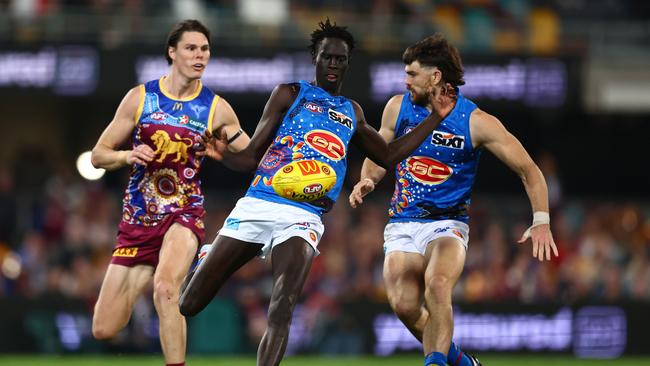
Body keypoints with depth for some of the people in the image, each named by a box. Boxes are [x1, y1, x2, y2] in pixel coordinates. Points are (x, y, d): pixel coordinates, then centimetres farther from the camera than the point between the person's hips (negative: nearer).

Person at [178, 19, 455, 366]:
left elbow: (388, 155, 35)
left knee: (281, 311, -24)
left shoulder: (353, 113, 23)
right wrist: (223, 155, -17)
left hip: (303, 218, 2)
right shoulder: (290, 93, 10)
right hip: (257, 206, -2)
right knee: (188, 305, -2)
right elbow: (252, 157, 6)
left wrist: (435, 118, 30)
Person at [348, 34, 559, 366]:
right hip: (402, 224, 3)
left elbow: (528, 170, -4)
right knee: (404, 305, -15)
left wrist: (541, 222, -15)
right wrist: (367, 181, -5)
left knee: (437, 285, -33)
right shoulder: (398, 107, 2)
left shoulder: (477, 122, -9)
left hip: (447, 223, -3)